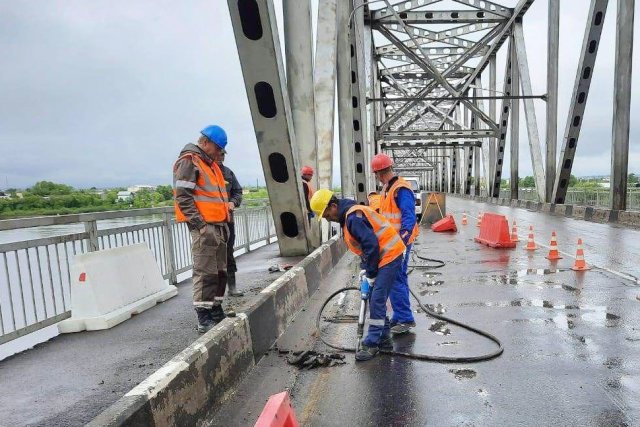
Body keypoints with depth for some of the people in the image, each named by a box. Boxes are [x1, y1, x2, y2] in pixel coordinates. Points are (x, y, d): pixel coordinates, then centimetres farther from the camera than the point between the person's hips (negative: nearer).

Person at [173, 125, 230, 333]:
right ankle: (204, 319, 0)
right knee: (205, 273, -7)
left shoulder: (211, 165, 23)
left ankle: (216, 312, 23)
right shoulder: (189, 161, -6)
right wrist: (199, 223, -19)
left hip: (218, 226, 9)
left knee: (220, 271, 13)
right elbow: (183, 196, -16)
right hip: (204, 227, -9)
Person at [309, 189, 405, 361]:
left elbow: (372, 245, -24)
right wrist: (364, 269, 11)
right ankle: (384, 338, 23)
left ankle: (371, 344, 0)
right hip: (383, 256, 10)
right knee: (376, 299, 13)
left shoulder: (353, 216, -21)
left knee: (377, 300, -8)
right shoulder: (348, 216, 12)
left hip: (389, 255, -10)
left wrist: (371, 274, -14)